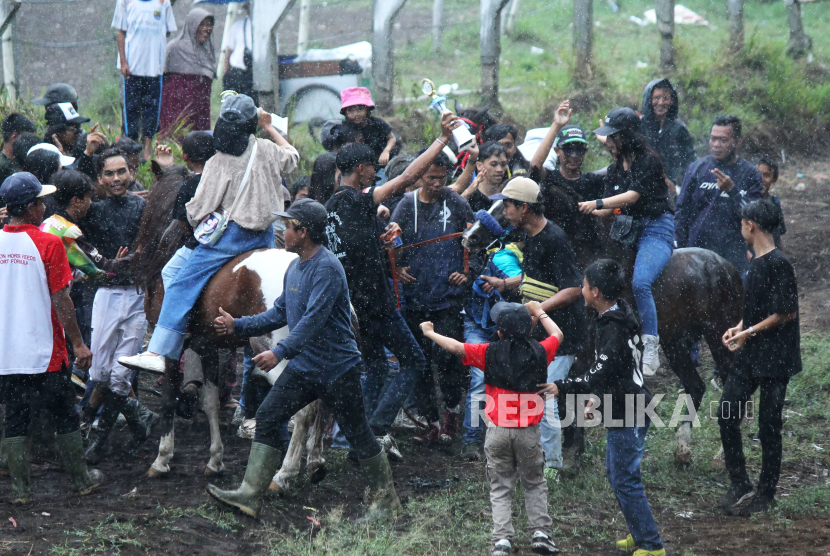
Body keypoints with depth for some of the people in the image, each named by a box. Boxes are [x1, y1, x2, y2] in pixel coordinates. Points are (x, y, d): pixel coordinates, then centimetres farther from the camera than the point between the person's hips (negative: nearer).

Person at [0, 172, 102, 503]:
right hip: (46, 352, -3)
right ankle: (80, 479, 22)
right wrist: (78, 343, -6)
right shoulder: (48, 244, -13)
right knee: (65, 415, 12)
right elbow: (61, 301, -13)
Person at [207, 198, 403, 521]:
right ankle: (250, 494, -3)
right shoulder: (294, 268, 11)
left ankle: (385, 500, 15)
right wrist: (237, 326, 11)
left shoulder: (327, 268, -19)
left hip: (337, 368, -9)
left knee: (357, 434, 1)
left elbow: (313, 319, -28)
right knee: (268, 419, -1)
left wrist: (280, 352, -35)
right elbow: (280, 313, 19)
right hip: (303, 367, 9)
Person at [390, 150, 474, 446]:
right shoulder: (406, 206, 6)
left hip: (448, 296, -2)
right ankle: (430, 422, 15)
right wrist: (398, 269, -9)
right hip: (415, 297, 2)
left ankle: (452, 410, 15)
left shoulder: (456, 204, 2)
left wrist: (467, 273, -3)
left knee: (446, 358, -9)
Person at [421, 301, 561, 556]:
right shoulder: (538, 352, 0)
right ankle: (540, 532, 7)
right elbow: (557, 335, 20)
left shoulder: (490, 353, -6)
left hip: (498, 431, -1)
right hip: (529, 432, 1)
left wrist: (430, 333, 17)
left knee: (501, 489, 6)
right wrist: (540, 313, 35)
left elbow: (455, 347, 1)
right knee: (535, 484, 17)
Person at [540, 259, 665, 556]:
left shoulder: (614, 329, -24)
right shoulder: (618, 317, 8)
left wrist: (562, 388, -23)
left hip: (627, 415, -11)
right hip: (622, 410, 11)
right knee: (615, 473, 20)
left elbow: (600, 375, -27)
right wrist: (595, 398, 21)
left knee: (625, 480, -5)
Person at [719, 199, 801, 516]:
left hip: (774, 358, -9)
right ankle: (739, 483, 13)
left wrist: (749, 332, -15)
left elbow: (787, 312, -19)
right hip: (750, 356, 9)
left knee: (768, 425, 1)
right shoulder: (756, 263, 11)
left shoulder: (778, 264, -17)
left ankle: (766, 495, 11)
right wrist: (739, 328, 4)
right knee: (727, 416, 3)